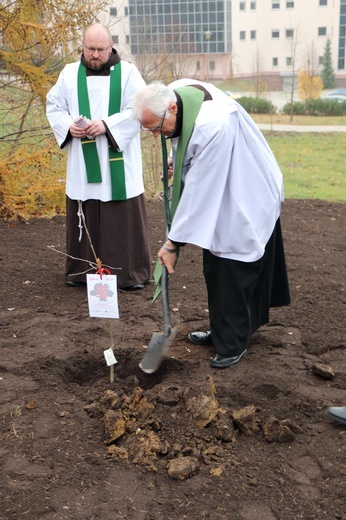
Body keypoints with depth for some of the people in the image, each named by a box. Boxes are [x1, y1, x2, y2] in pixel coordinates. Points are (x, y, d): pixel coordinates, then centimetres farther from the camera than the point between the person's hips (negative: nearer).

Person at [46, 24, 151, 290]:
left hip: (118, 163, -2)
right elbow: (54, 107, 12)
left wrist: (107, 125, -18)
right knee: (84, 216, 5)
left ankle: (131, 272, 9)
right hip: (82, 163, 3)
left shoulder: (127, 72, 1)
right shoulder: (69, 73, 10)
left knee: (125, 217, -1)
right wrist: (69, 126, -9)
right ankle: (82, 270, 18)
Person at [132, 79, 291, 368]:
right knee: (215, 268, 15)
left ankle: (233, 344, 11)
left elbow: (199, 191, -32)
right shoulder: (175, 92, -10)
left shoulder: (212, 127, -36)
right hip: (219, 194, 9)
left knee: (231, 273, -3)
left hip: (243, 201, -9)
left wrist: (174, 243, -26)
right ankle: (222, 331, 29)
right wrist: (175, 161, 3)